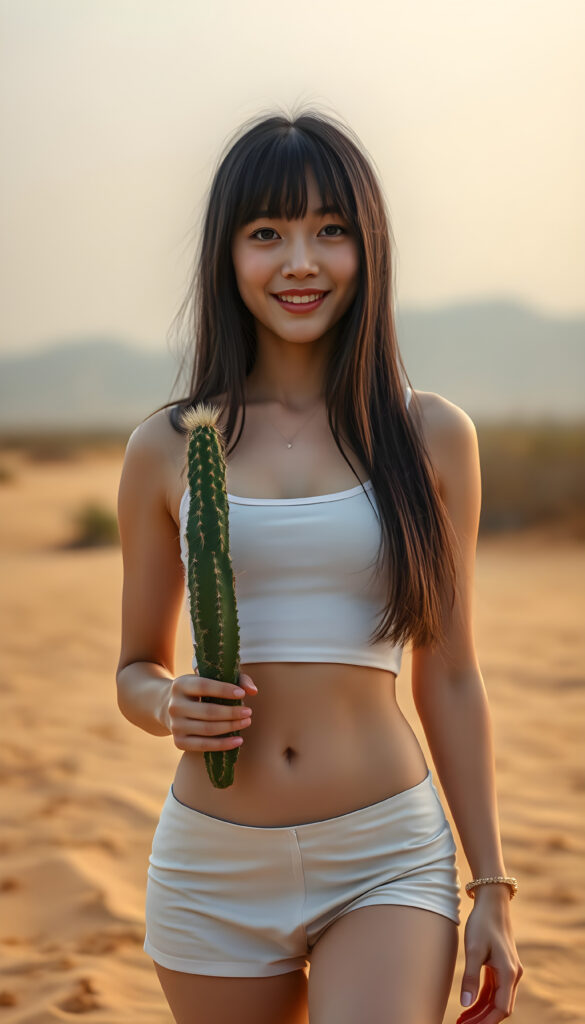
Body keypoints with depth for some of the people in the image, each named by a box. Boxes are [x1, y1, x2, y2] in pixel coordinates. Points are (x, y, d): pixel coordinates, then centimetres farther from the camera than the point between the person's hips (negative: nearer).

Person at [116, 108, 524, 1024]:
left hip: (387, 858, -1)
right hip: (216, 870, 2)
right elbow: (138, 667, 12)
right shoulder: (166, 450, 2)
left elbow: (449, 681, 6)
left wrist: (492, 889, 4)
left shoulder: (432, 437, 1)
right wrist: (170, 708, -11)